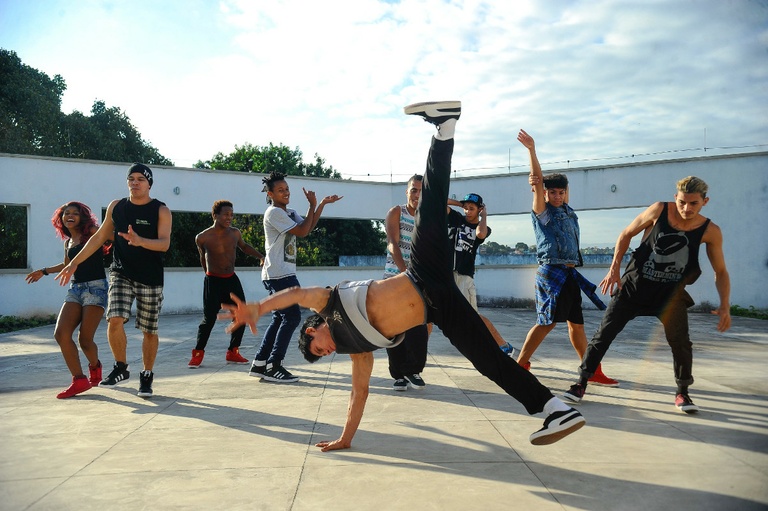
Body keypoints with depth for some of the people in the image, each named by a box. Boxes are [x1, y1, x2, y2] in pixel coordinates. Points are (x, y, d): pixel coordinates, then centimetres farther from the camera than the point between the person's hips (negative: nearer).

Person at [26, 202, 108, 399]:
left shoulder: (92, 232, -1)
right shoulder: (68, 242, 18)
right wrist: (44, 271, 40)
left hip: (95, 287, -6)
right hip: (75, 288, 7)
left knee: (85, 338, -9)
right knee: (61, 334, -11)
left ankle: (95, 366, 24)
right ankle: (79, 380, -4)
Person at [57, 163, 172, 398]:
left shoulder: (161, 210, -4)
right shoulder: (116, 206, 6)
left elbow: (164, 244, -16)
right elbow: (99, 237, 13)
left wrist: (140, 241, -35)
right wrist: (74, 263, 11)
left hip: (150, 279, -2)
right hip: (121, 273, 2)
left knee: (149, 331, 4)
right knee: (114, 320, -16)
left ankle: (146, 376, 22)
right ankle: (121, 368, 7)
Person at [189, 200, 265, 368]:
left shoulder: (235, 233, -1)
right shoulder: (203, 238, -12)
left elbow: (244, 246, 19)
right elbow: (203, 257, 7)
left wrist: (261, 256, 8)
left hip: (232, 279, 5)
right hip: (213, 281, -4)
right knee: (209, 319, -8)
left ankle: (233, 352, 15)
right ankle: (198, 353, 10)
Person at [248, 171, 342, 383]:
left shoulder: (290, 213, 18)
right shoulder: (274, 213, -11)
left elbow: (308, 226, 14)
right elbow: (302, 231, -16)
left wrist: (323, 203, 8)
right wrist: (313, 205, -9)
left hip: (286, 274, 10)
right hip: (277, 274, -10)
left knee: (280, 317, 12)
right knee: (292, 316, -11)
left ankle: (259, 363, 17)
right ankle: (273, 366, -7)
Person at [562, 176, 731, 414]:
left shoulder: (710, 231, -10)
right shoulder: (659, 210, -13)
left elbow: (721, 272, 1)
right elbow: (626, 234, 0)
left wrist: (725, 306, -12)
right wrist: (614, 269, -8)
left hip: (671, 291, 0)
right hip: (635, 284, 0)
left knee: (680, 341, -14)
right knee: (604, 333, -4)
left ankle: (682, 393, 11)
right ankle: (581, 384, 9)